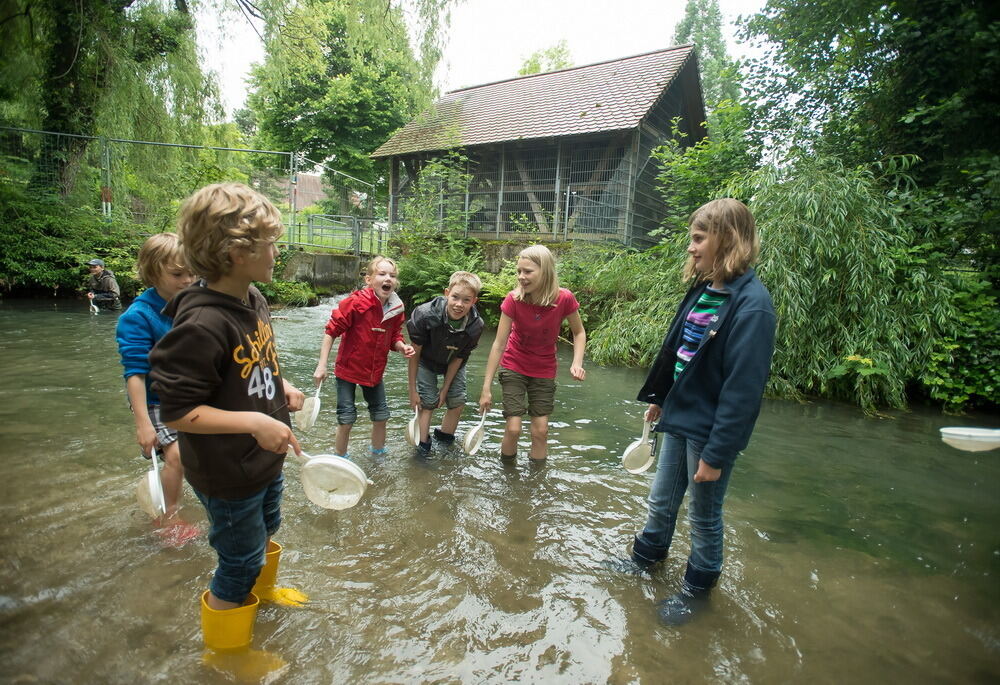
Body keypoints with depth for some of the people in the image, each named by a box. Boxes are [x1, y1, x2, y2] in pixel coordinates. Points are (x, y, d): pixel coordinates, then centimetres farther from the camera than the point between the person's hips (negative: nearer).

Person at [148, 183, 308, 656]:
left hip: (265, 458, 8)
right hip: (228, 475, -8)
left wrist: (283, 387, -1)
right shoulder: (202, 324, -31)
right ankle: (225, 652, 40)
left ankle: (262, 590, 60)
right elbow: (176, 412, -26)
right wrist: (254, 423, -31)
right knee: (239, 564, 13)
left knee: (265, 532, 31)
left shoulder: (253, 299, -3)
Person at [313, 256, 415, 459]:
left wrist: (402, 347, -16)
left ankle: (378, 452, 36)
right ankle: (340, 457, 24)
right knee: (347, 418, 2)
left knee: (381, 415, 13)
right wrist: (322, 365, -19)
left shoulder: (396, 309, -6)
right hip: (348, 368, -5)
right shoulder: (356, 302, -22)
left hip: (375, 371, 5)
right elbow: (331, 331, -17)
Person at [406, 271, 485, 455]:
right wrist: (412, 390, -19)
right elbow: (415, 353, -24)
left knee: (457, 402, 1)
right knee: (428, 402, -9)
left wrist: (445, 388, -9)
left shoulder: (476, 326, -30)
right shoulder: (425, 314, -37)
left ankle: (445, 439, 25)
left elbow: (458, 358, -16)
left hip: (453, 364, 3)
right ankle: (422, 447, 4)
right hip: (427, 362, -2)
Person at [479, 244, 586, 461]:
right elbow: (499, 343, -19)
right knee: (513, 428, -5)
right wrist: (486, 388, -18)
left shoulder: (564, 299, -21)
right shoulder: (513, 300, -22)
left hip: (544, 370, 1)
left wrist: (577, 363, -21)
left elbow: (579, 333, -3)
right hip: (514, 367, -1)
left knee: (541, 430, 3)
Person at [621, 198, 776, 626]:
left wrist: (716, 453, -20)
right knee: (661, 500, 24)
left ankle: (697, 588, 39)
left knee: (704, 514, 15)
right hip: (678, 417, 7)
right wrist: (658, 398, 18)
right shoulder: (701, 290, 2)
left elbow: (743, 389, -23)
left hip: (710, 430, -7)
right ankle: (646, 557, 48)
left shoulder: (751, 305, -23)